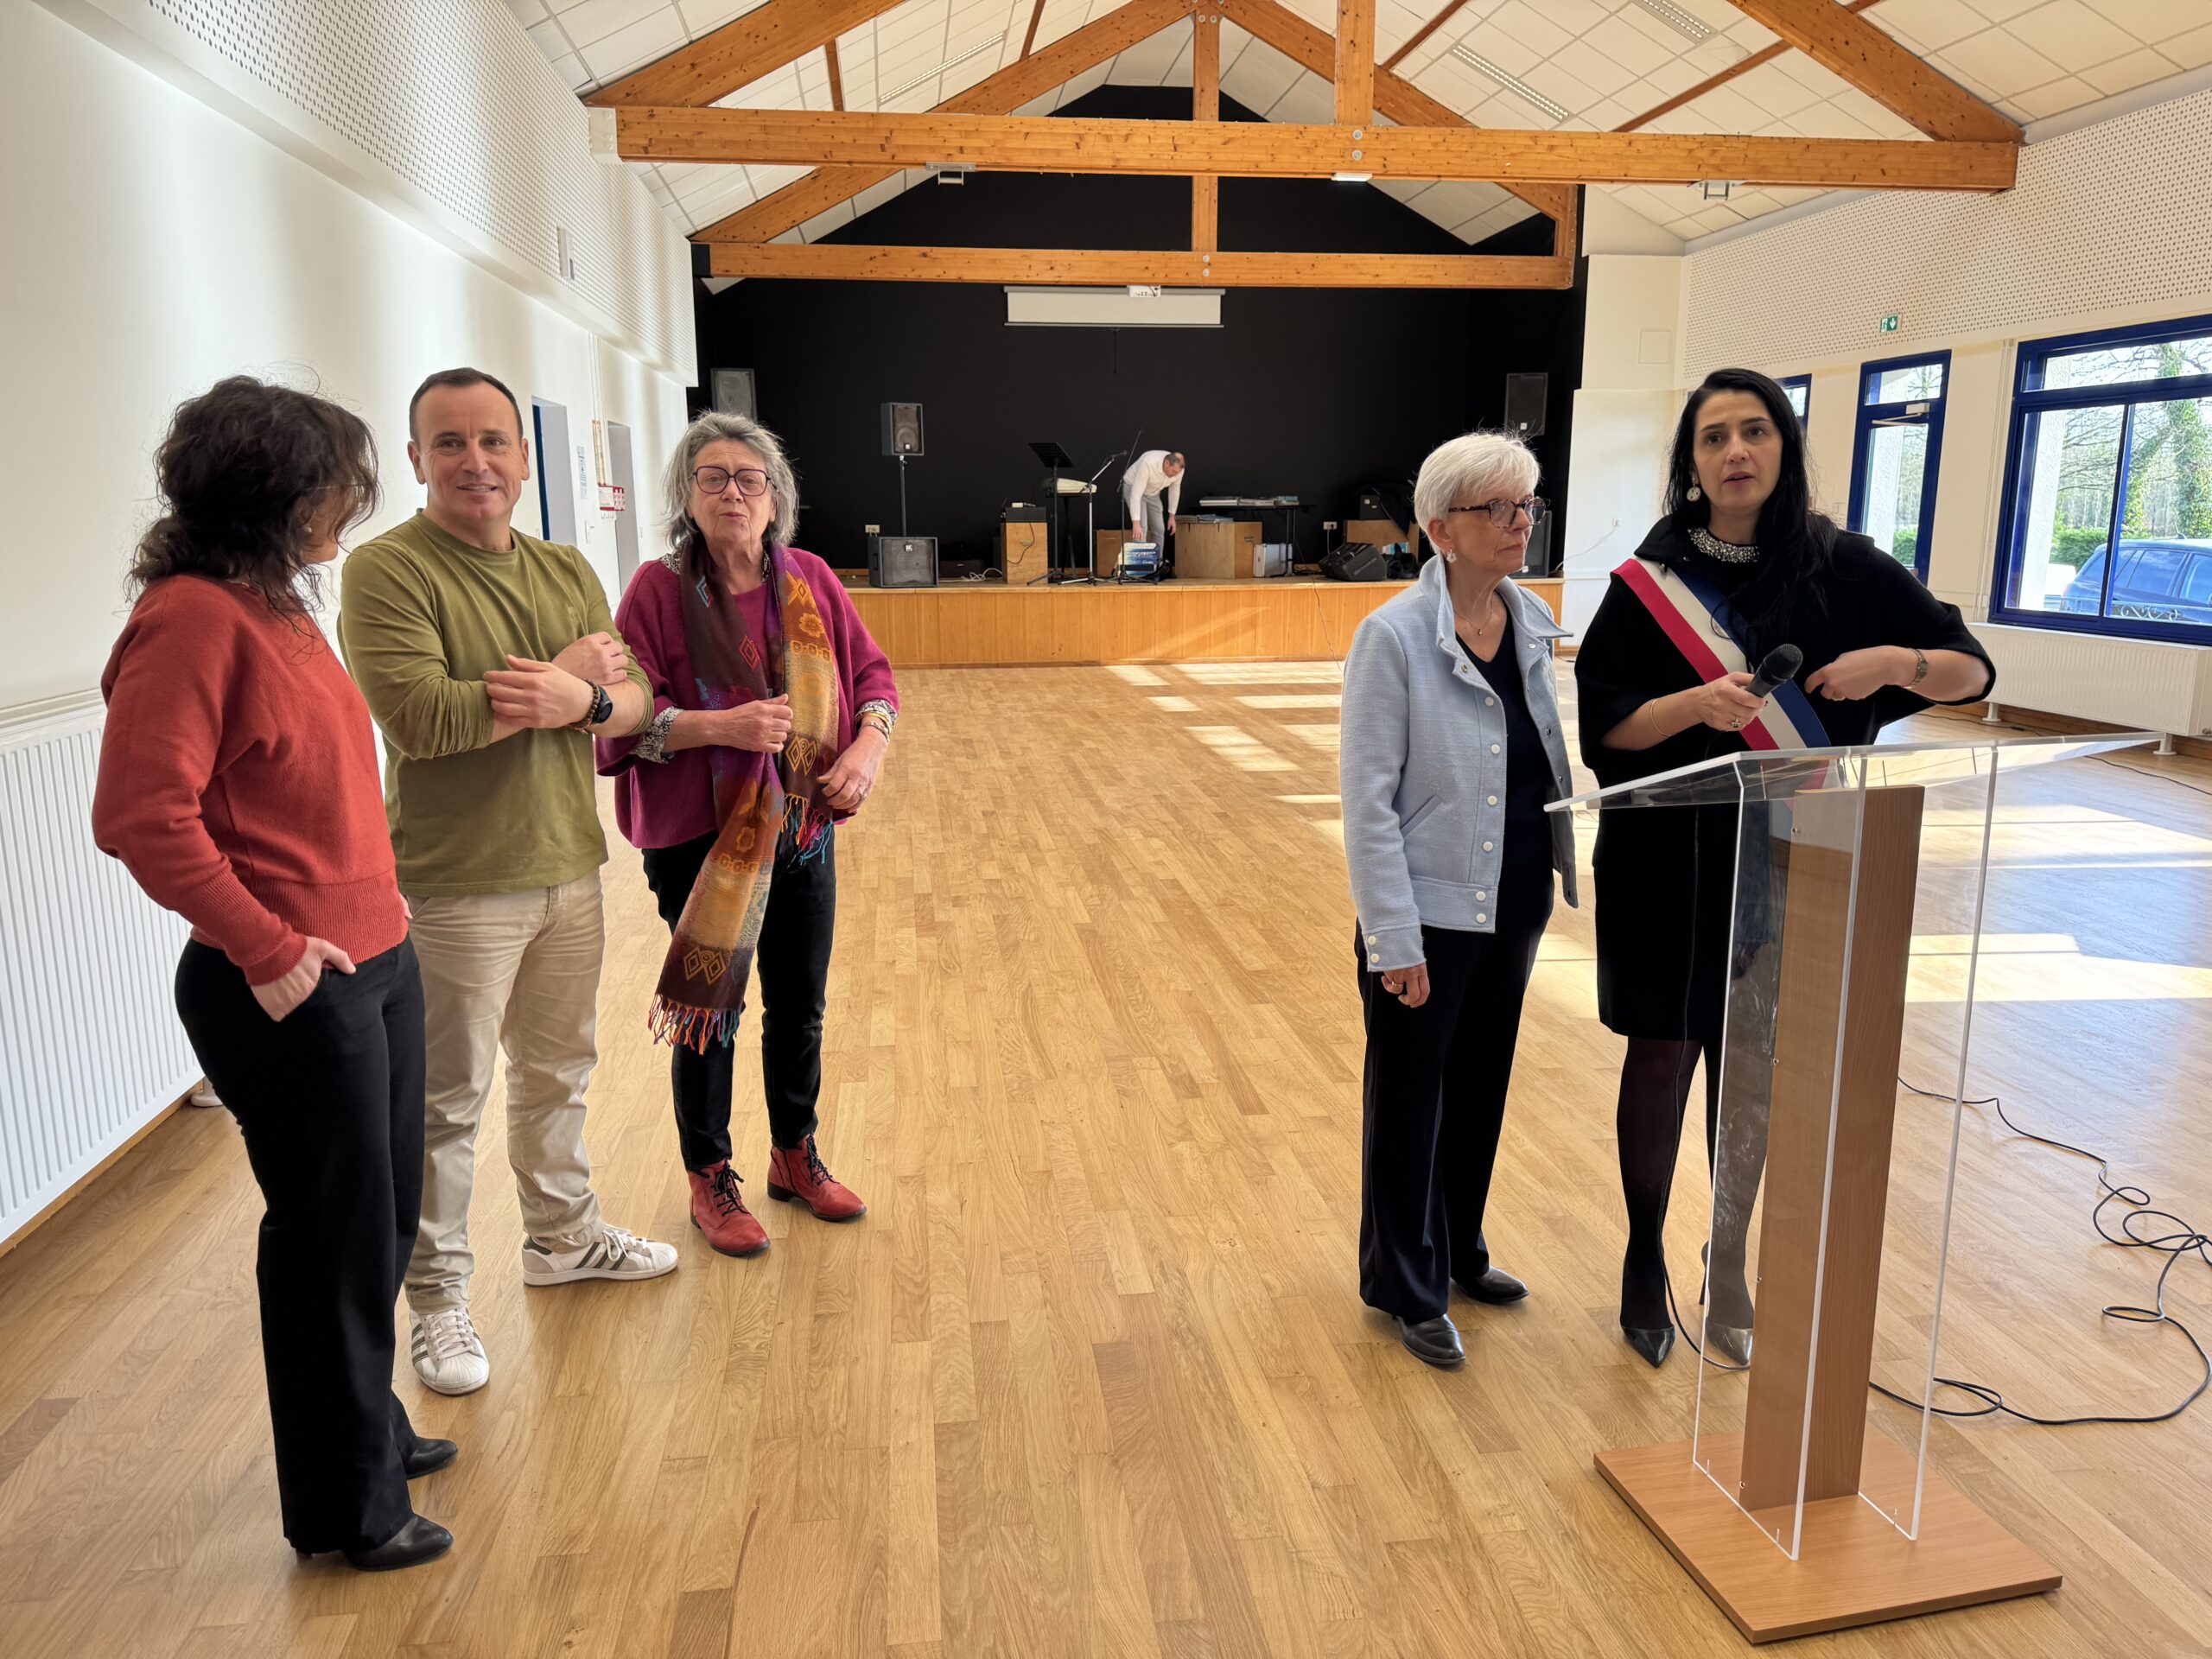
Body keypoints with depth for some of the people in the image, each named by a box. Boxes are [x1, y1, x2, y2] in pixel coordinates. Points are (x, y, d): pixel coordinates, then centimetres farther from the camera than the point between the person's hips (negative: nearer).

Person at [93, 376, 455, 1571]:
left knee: (382, 1223, 21)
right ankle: (347, 1507, 26)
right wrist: (266, 947, -21)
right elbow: (142, 815, -24)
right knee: (335, 1240, 6)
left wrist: (372, 892, 12)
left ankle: (368, 1433, 41)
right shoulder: (191, 619, -17)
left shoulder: (275, 603, 12)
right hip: (290, 990, -9)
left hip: (372, 962, 9)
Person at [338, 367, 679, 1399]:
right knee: (446, 1101, 5)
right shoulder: (387, 571, -12)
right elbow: (420, 717, -25)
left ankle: (563, 1237, 39)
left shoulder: (567, 571, 9)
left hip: (568, 868, 6)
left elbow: (634, 701, 4)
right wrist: (579, 666, -15)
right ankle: (437, 1298, 22)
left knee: (558, 1070, 20)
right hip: (455, 886, -6)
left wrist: (578, 698, -20)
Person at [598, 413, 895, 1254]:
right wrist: (725, 725, -26)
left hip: (803, 832, 4)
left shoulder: (810, 582, 1)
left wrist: (869, 744, -12)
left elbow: (872, 674, 6)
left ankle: (795, 1155, 38)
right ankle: (710, 1179, 29)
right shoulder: (658, 589, -10)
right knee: (710, 1012, 9)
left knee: (800, 1006, 16)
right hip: (699, 840, -4)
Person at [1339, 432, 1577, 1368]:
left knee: (1480, 1089, 21)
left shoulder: (1534, 621, 2)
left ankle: (1458, 1251, 42)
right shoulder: (1394, 637, -17)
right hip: (1430, 914, -6)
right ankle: (1407, 1289, 29)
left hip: (1514, 905, 7)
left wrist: (1555, 871, 7)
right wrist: (1395, 941, -18)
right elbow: (1367, 799, -17)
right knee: (1410, 1104, 10)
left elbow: (1547, 759, 12)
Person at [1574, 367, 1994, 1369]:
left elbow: (1974, 673, 2)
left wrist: (1898, 660, -18)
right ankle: (1645, 1258, 29)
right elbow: (1604, 727, -7)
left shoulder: (1844, 569, -1)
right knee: (1663, 1060, 9)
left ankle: (1726, 1270, 30)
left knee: (1754, 1073, 9)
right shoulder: (1649, 582, -4)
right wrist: (1694, 702, -25)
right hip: (1668, 862, -1)